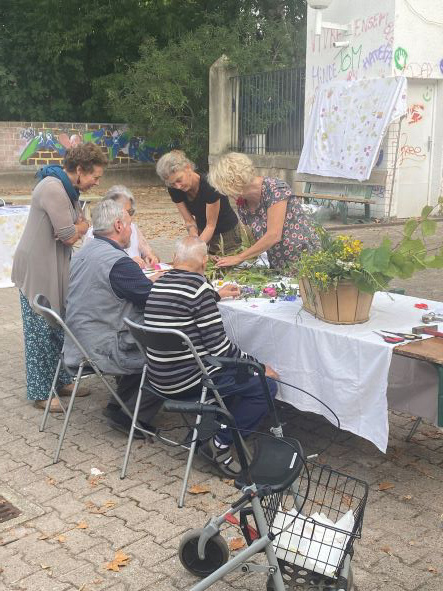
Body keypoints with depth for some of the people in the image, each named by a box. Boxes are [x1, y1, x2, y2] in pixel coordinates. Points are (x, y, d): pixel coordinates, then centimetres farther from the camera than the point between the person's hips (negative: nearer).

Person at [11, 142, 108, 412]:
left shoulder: (69, 189, 9)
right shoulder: (53, 189, -23)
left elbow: (82, 225, 8)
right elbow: (70, 236, -22)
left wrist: (76, 229, -14)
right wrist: (80, 228, -1)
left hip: (56, 267, 9)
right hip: (38, 269, -9)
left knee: (60, 327, 16)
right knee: (41, 331, 1)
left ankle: (61, 381, 29)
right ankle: (40, 392, 13)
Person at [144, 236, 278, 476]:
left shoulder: (158, 284, 7)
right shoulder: (197, 286, -18)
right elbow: (218, 345, -17)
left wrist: (216, 295, 44)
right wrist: (257, 365, -4)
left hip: (159, 376, 9)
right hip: (187, 381, -9)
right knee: (266, 386, -3)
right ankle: (220, 443, -1)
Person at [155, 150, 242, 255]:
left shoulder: (209, 186, -31)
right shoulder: (174, 190, -16)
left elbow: (211, 225, -24)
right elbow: (189, 221, -11)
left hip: (227, 233, -4)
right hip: (203, 231, 4)